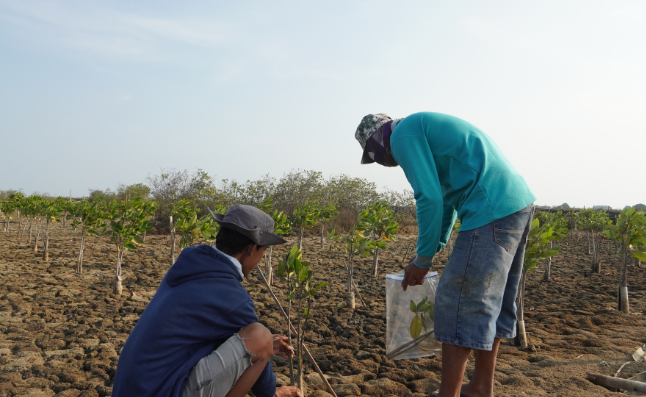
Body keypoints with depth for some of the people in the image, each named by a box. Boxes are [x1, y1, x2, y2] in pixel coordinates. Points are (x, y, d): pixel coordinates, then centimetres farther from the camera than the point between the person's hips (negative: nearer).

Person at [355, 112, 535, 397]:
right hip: (519, 202, 10)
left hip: (492, 211, -10)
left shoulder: (402, 135, -4)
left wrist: (423, 260, -3)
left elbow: (429, 199, -13)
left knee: (458, 306, -3)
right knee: (490, 301, 16)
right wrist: (433, 249, 23)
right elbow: (446, 195, 27)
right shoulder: (424, 127, 26)